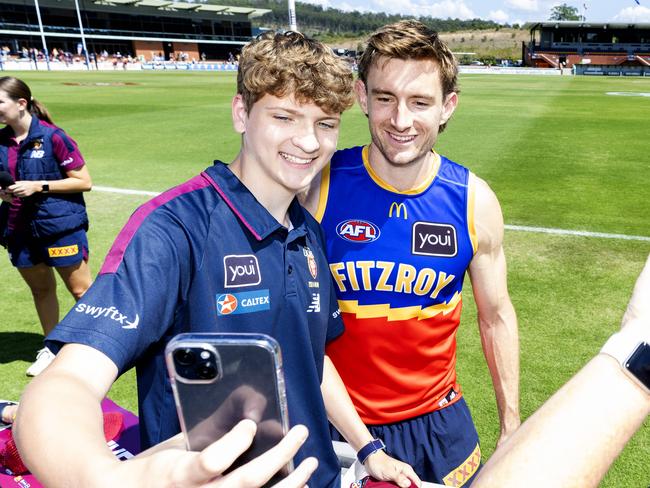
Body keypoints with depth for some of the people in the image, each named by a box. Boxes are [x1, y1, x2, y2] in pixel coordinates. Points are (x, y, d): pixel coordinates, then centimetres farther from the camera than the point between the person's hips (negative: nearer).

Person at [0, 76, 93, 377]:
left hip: (60, 225, -6)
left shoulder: (52, 136, -13)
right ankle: (52, 348, 33)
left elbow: (84, 182, -12)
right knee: (41, 289, 17)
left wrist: (39, 186, -18)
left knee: (81, 290, 3)